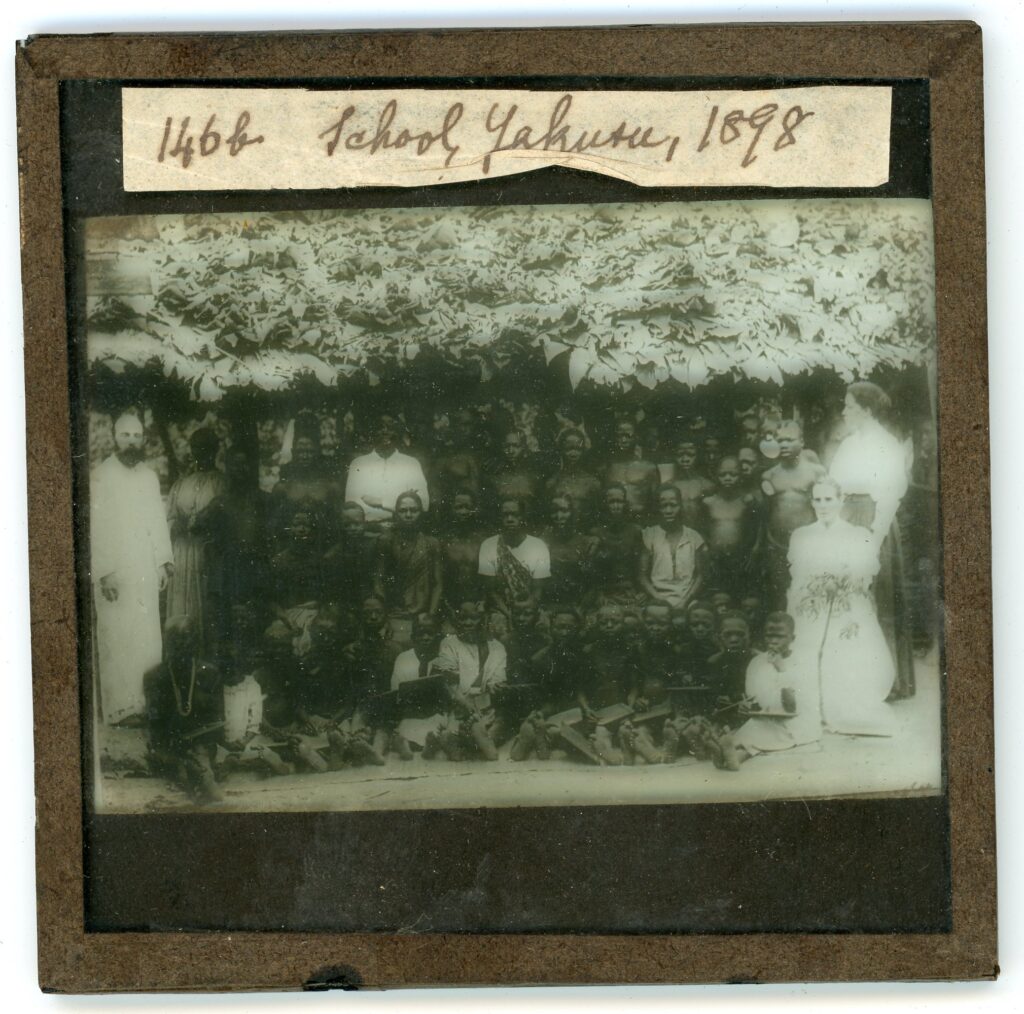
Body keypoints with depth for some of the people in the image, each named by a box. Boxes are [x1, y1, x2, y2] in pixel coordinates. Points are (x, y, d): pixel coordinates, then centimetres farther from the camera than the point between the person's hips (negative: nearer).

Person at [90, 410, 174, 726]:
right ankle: (120, 710, 0)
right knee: (118, 643, -5)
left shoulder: (149, 476, 11)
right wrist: (104, 573, -16)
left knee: (147, 640, 5)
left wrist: (164, 560, 8)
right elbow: (95, 528, -11)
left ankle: (139, 700, 13)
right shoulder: (101, 476, -8)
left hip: (146, 572, 6)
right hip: (114, 574, -6)